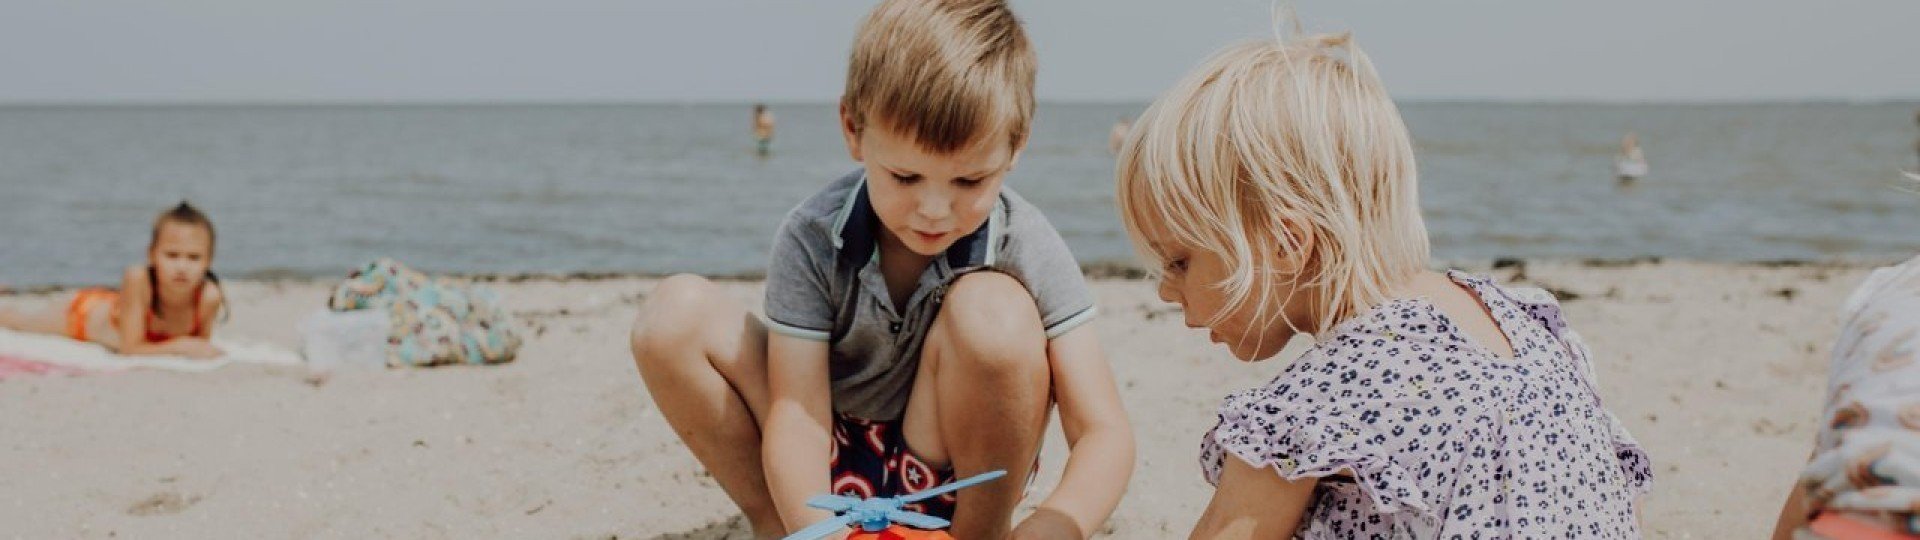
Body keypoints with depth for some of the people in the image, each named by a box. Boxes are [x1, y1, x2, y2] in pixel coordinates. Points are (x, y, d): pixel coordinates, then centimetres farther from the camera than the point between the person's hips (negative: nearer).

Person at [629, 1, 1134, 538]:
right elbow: (796, 416, -20)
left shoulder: (1027, 249, -19)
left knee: (994, 311, -31)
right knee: (675, 315, -19)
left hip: (954, 480, -1)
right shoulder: (812, 240, -17)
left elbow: (1104, 432, -23)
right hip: (834, 474, 1)